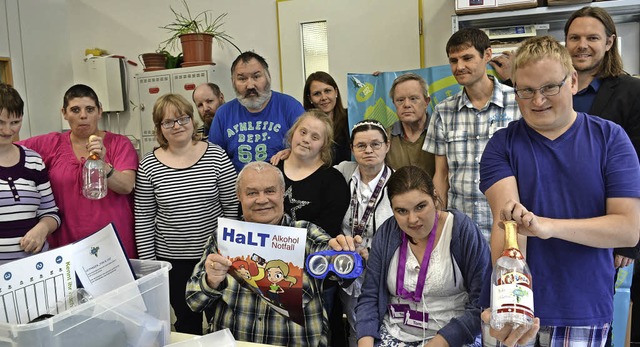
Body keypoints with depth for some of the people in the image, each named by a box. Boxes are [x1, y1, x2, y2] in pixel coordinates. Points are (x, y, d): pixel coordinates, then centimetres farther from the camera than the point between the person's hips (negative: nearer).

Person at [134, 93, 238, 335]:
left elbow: (232, 206, -3)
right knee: (186, 321, 15)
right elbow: (143, 220, -1)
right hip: (172, 259, 1)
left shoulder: (216, 156, -7)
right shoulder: (149, 165, -5)